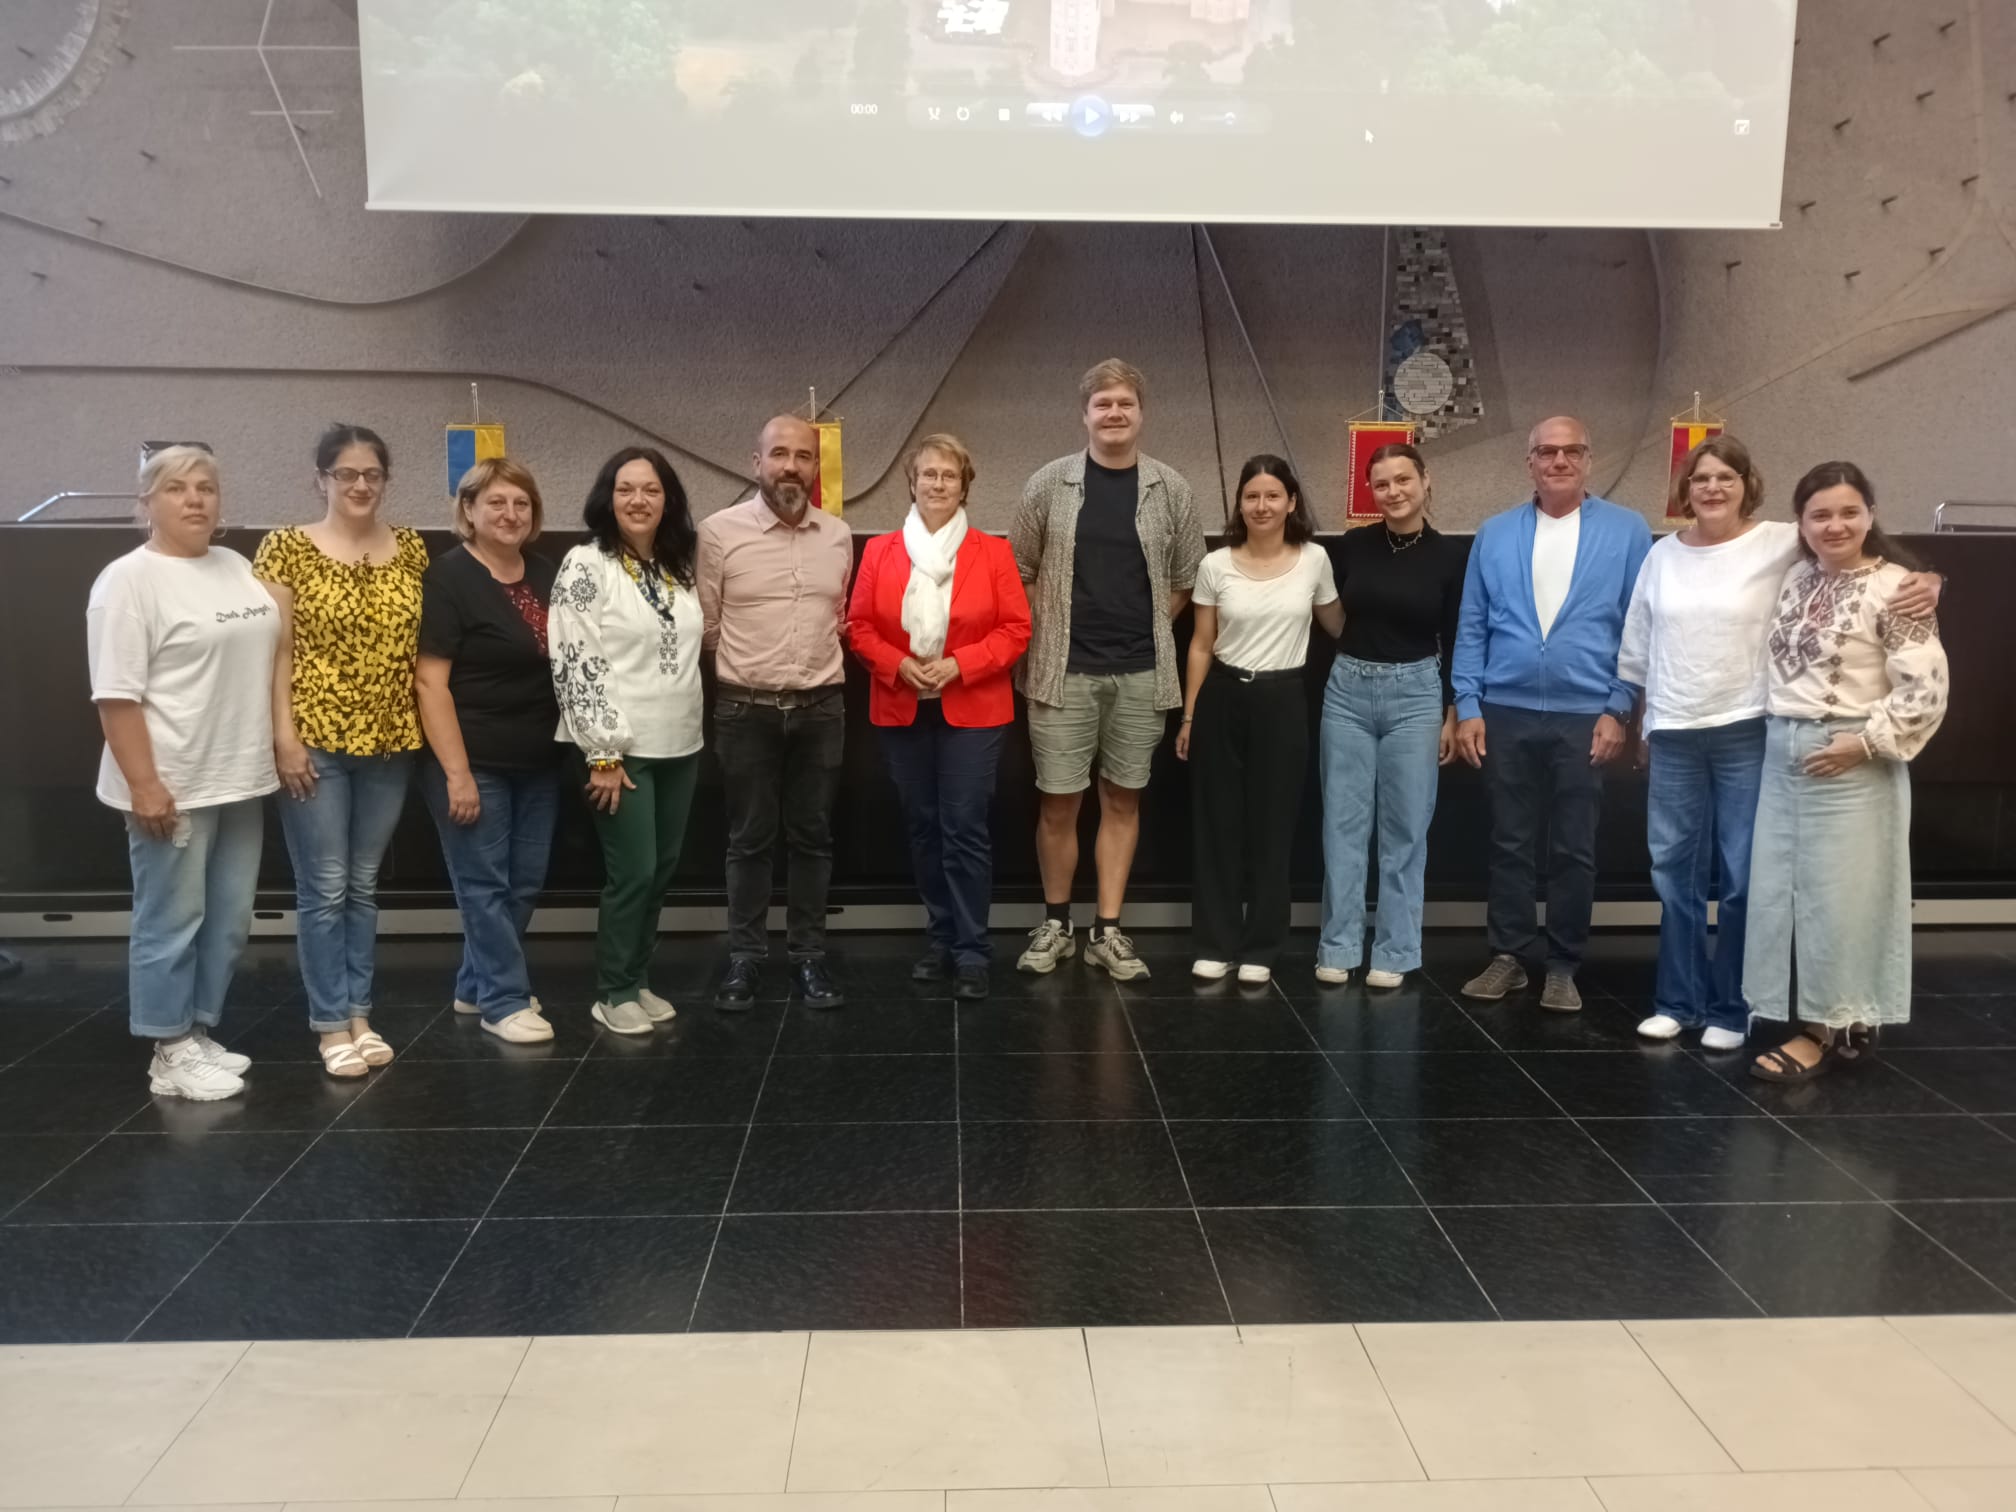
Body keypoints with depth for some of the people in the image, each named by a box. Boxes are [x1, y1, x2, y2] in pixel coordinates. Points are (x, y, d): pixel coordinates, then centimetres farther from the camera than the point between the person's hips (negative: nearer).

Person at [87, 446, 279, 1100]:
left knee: (229, 921, 13)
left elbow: (268, 655, 20)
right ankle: (170, 1055, 12)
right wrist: (144, 784, -20)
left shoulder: (237, 568, 12)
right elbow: (116, 695, -15)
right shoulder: (129, 579, -10)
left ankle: (198, 1035, 26)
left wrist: (279, 749, 16)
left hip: (238, 779, 8)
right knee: (172, 921, 1)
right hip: (174, 786, -7)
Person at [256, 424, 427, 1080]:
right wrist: (284, 737, -12)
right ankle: (331, 1023, 11)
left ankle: (360, 1013, 22)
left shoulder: (411, 550, 7)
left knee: (365, 886, 13)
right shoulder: (287, 548, -4)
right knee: (324, 888, 1)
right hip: (316, 741, -3)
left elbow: (425, 646, 10)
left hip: (389, 743, 4)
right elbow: (276, 650, -6)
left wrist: (425, 730, 6)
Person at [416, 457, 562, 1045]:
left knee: (525, 882, 12)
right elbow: (430, 680, -15)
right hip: (475, 761, -7)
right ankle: (505, 1001, 14)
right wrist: (456, 771, -19)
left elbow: (564, 662, 19)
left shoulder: (545, 576, 10)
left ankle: (476, 986, 28)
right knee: (484, 883, 3)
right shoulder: (448, 578, -10)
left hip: (538, 761, 7)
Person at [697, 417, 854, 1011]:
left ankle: (808, 955, 19)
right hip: (746, 711, -2)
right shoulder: (720, 531, -6)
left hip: (820, 709, 3)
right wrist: (748, 668, 7)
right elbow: (704, 626, -1)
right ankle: (745, 955, 18)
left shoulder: (839, 536, 4)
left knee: (812, 837, 9)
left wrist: (816, 660, 13)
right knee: (749, 839, 6)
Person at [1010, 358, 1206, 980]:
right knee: (1058, 802, 2)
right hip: (1064, 670, -1)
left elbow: (1186, 578, 11)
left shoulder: (1170, 490, 3)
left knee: (1122, 798, 7)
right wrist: (1045, 636, 4)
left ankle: (1107, 932, 16)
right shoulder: (1050, 483, -1)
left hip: (1141, 673, 2)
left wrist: (1148, 628, 6)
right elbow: (1020, 570, 6)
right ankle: (1054, 926, 19)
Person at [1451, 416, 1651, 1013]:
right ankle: (1509, 956, 21)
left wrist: (1619, 710, -6)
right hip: (1506, 714, 2)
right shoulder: (1495, 534, 5)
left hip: (1585, 717, -1)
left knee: (1574, 851, 7)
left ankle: (1563, 967, 19)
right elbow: (1472, 627, 6)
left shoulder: (1626, 531, 0)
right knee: (1510, 844, 10)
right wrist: (1467, 707, -1)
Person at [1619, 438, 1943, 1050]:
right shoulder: (1663, 554, 8)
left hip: (1747, 733, -3)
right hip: (1673, 735, 4)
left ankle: (1731, 1008, 14)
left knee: (1742, 875, 1)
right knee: (1674, 871, 9)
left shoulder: (1781, 544, -5)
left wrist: (1926, 578, -27)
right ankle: (1678, 999, 22)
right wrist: (1644, 722, 18)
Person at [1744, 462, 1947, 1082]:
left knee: (1838, 893, 1)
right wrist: (1778, 736, 10)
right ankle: (1840, 1021, 25)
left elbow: (1927, 687, -16)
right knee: (1779, 888, 11)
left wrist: (1864, 742, -16)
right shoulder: (1798, 577, 9)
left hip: (1849, 761, -7)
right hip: (1782, 752, 7)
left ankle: (1830, 1028, 14)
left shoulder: (1893, 587, -12)